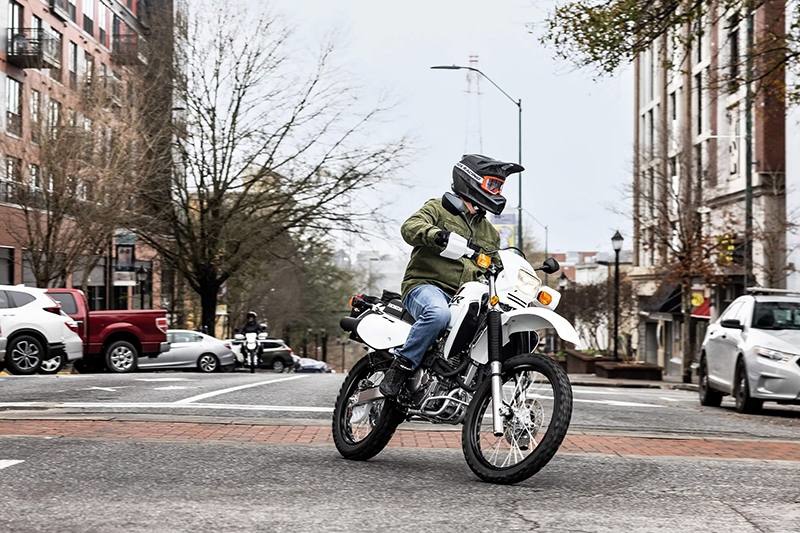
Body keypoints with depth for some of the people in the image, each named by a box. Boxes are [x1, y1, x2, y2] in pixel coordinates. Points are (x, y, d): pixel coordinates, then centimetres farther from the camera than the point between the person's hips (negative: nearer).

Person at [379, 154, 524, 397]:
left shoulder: (491, 233, 28)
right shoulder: (438, 208, 7)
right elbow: (410, 227, -13)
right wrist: (437, 235, -34)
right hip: (426, 285, -6)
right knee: (438, 314, -41)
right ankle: (400, 367, -28)